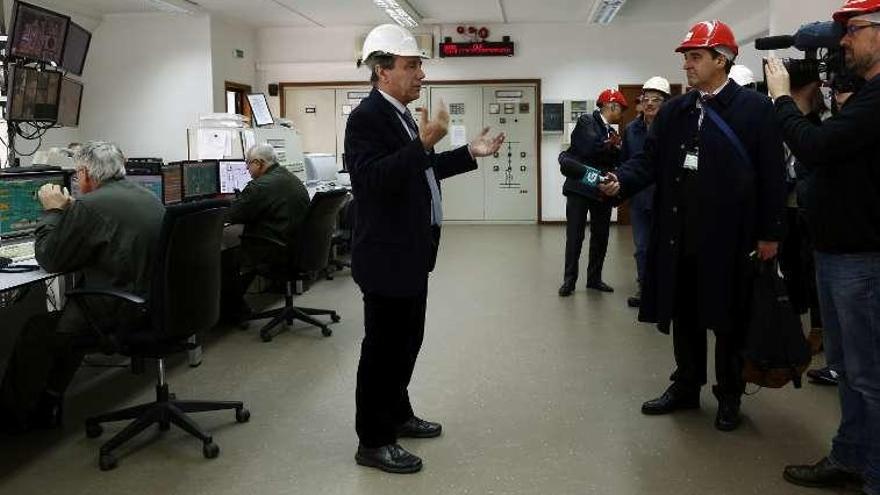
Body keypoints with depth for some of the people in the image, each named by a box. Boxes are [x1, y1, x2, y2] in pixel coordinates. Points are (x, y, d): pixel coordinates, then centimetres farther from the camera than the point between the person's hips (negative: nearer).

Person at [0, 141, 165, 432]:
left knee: (37, 331, 13)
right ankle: (47, 406, 35)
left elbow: (50, 260, -7)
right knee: (64, 318, 27)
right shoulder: (149, 198, 9)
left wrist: (53, 211, 5)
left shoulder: (90, 206, -17)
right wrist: (69, 211, 18)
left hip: (121, 315, -8)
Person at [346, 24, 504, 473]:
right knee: (383, 346, 0)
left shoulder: (400, 114, 11)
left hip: (410, 252, 10)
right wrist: (424, 143, -34)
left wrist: (469, 153, 14)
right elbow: (374, 180, -29)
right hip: (387, 256, -10)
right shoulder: (367, 117, -18)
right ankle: (373, 442, 13)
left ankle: (397, 414, 36)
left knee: (406, 340, 20)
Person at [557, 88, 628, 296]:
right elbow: (590, 147, -20)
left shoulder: (611, 131, 15)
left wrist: (615, 147, -12)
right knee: (575, 236, -2)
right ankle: (569, 279, 6)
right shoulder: (586, 122, -4)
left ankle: (594, 278, 19)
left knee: (601, 237, 9)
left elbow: (616, 160, 6)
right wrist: (612, 145, -5)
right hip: (580, 187, -6)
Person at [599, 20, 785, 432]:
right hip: (680, 233, 5)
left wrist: (770, 233, -9)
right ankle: (686, 387, 30)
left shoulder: (755, 108, -5)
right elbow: (650, 159, 4)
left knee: (728, 317, 8)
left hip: (729, 235, -4)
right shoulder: (673, 111, 9)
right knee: (684, 314, 14)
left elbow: (771, 174, -7)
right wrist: (620, 180, -16)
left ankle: (729, 395, 25)